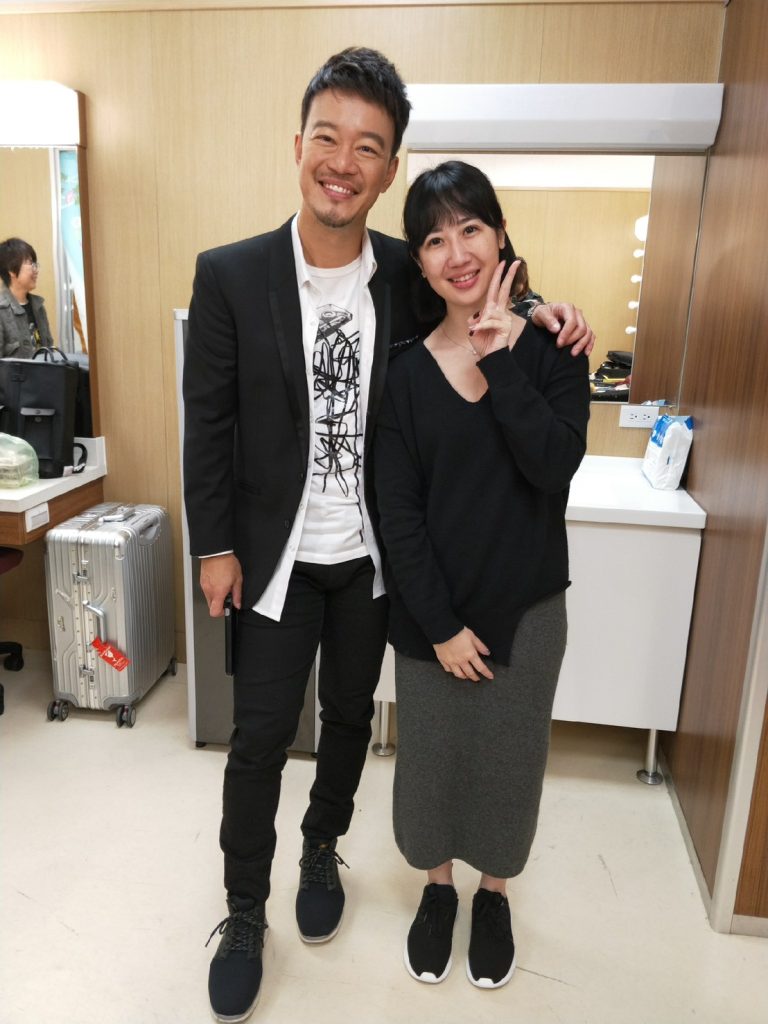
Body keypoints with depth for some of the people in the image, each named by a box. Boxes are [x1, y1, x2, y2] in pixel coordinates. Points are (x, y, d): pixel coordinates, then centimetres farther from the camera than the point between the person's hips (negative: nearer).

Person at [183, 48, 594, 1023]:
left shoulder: (411, 275, -6)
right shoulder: (229, 274, -10)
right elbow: (208, 422, -5)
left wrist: (537, 314, -9)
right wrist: (214, 548, -4)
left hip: (372, 553, 2)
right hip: (276, 553, -2)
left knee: (349, 715, 18)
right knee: (261, 734, 7)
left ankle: (321, 850, 46)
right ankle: (244, 912, 31)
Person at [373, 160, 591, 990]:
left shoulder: (549, 348, -4)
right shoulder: (407, 371, -5)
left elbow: (556, 466, -19)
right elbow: (398, 511, -7)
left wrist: (498, 361, -21)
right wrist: (442, 625, -10)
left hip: (525, 606, 0)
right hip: (429, 611, 0)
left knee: (508, 757, 16)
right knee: (431, 754, 15)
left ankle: (493, 894, 44)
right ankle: (437, 888, 43)